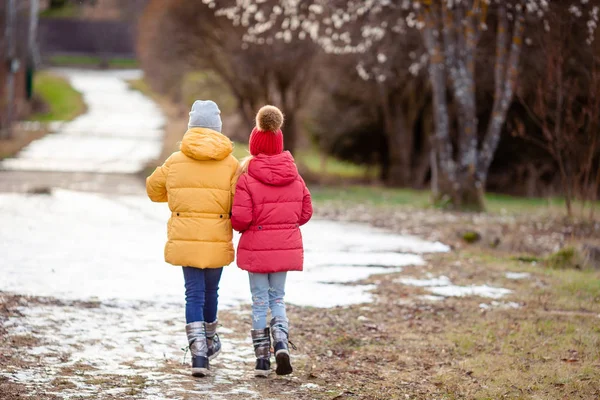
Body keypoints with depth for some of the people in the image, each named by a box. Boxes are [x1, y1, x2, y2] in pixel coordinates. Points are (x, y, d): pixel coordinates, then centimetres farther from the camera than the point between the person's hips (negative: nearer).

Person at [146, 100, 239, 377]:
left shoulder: (175, 162, 1)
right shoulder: (230, 164, -4)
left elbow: (154, 190, 16)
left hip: (185, 240, 0)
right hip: (217, 240, 0)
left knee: (194, 294, 1)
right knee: (211, 290, 19)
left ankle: (199, 352, -13)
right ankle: (210, 341, 37)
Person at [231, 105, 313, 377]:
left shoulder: (247, 178, -13)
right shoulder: (293, 175, 0)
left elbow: (240, 218, -18)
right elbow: (305, 212, 5)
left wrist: (241, 226, 5)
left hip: (256, 247, -3)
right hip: (286, 246, 3)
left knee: (259, 300, 7)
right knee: (277, 297, 16)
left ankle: (262, 358, 8)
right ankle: (281, 342, -7)